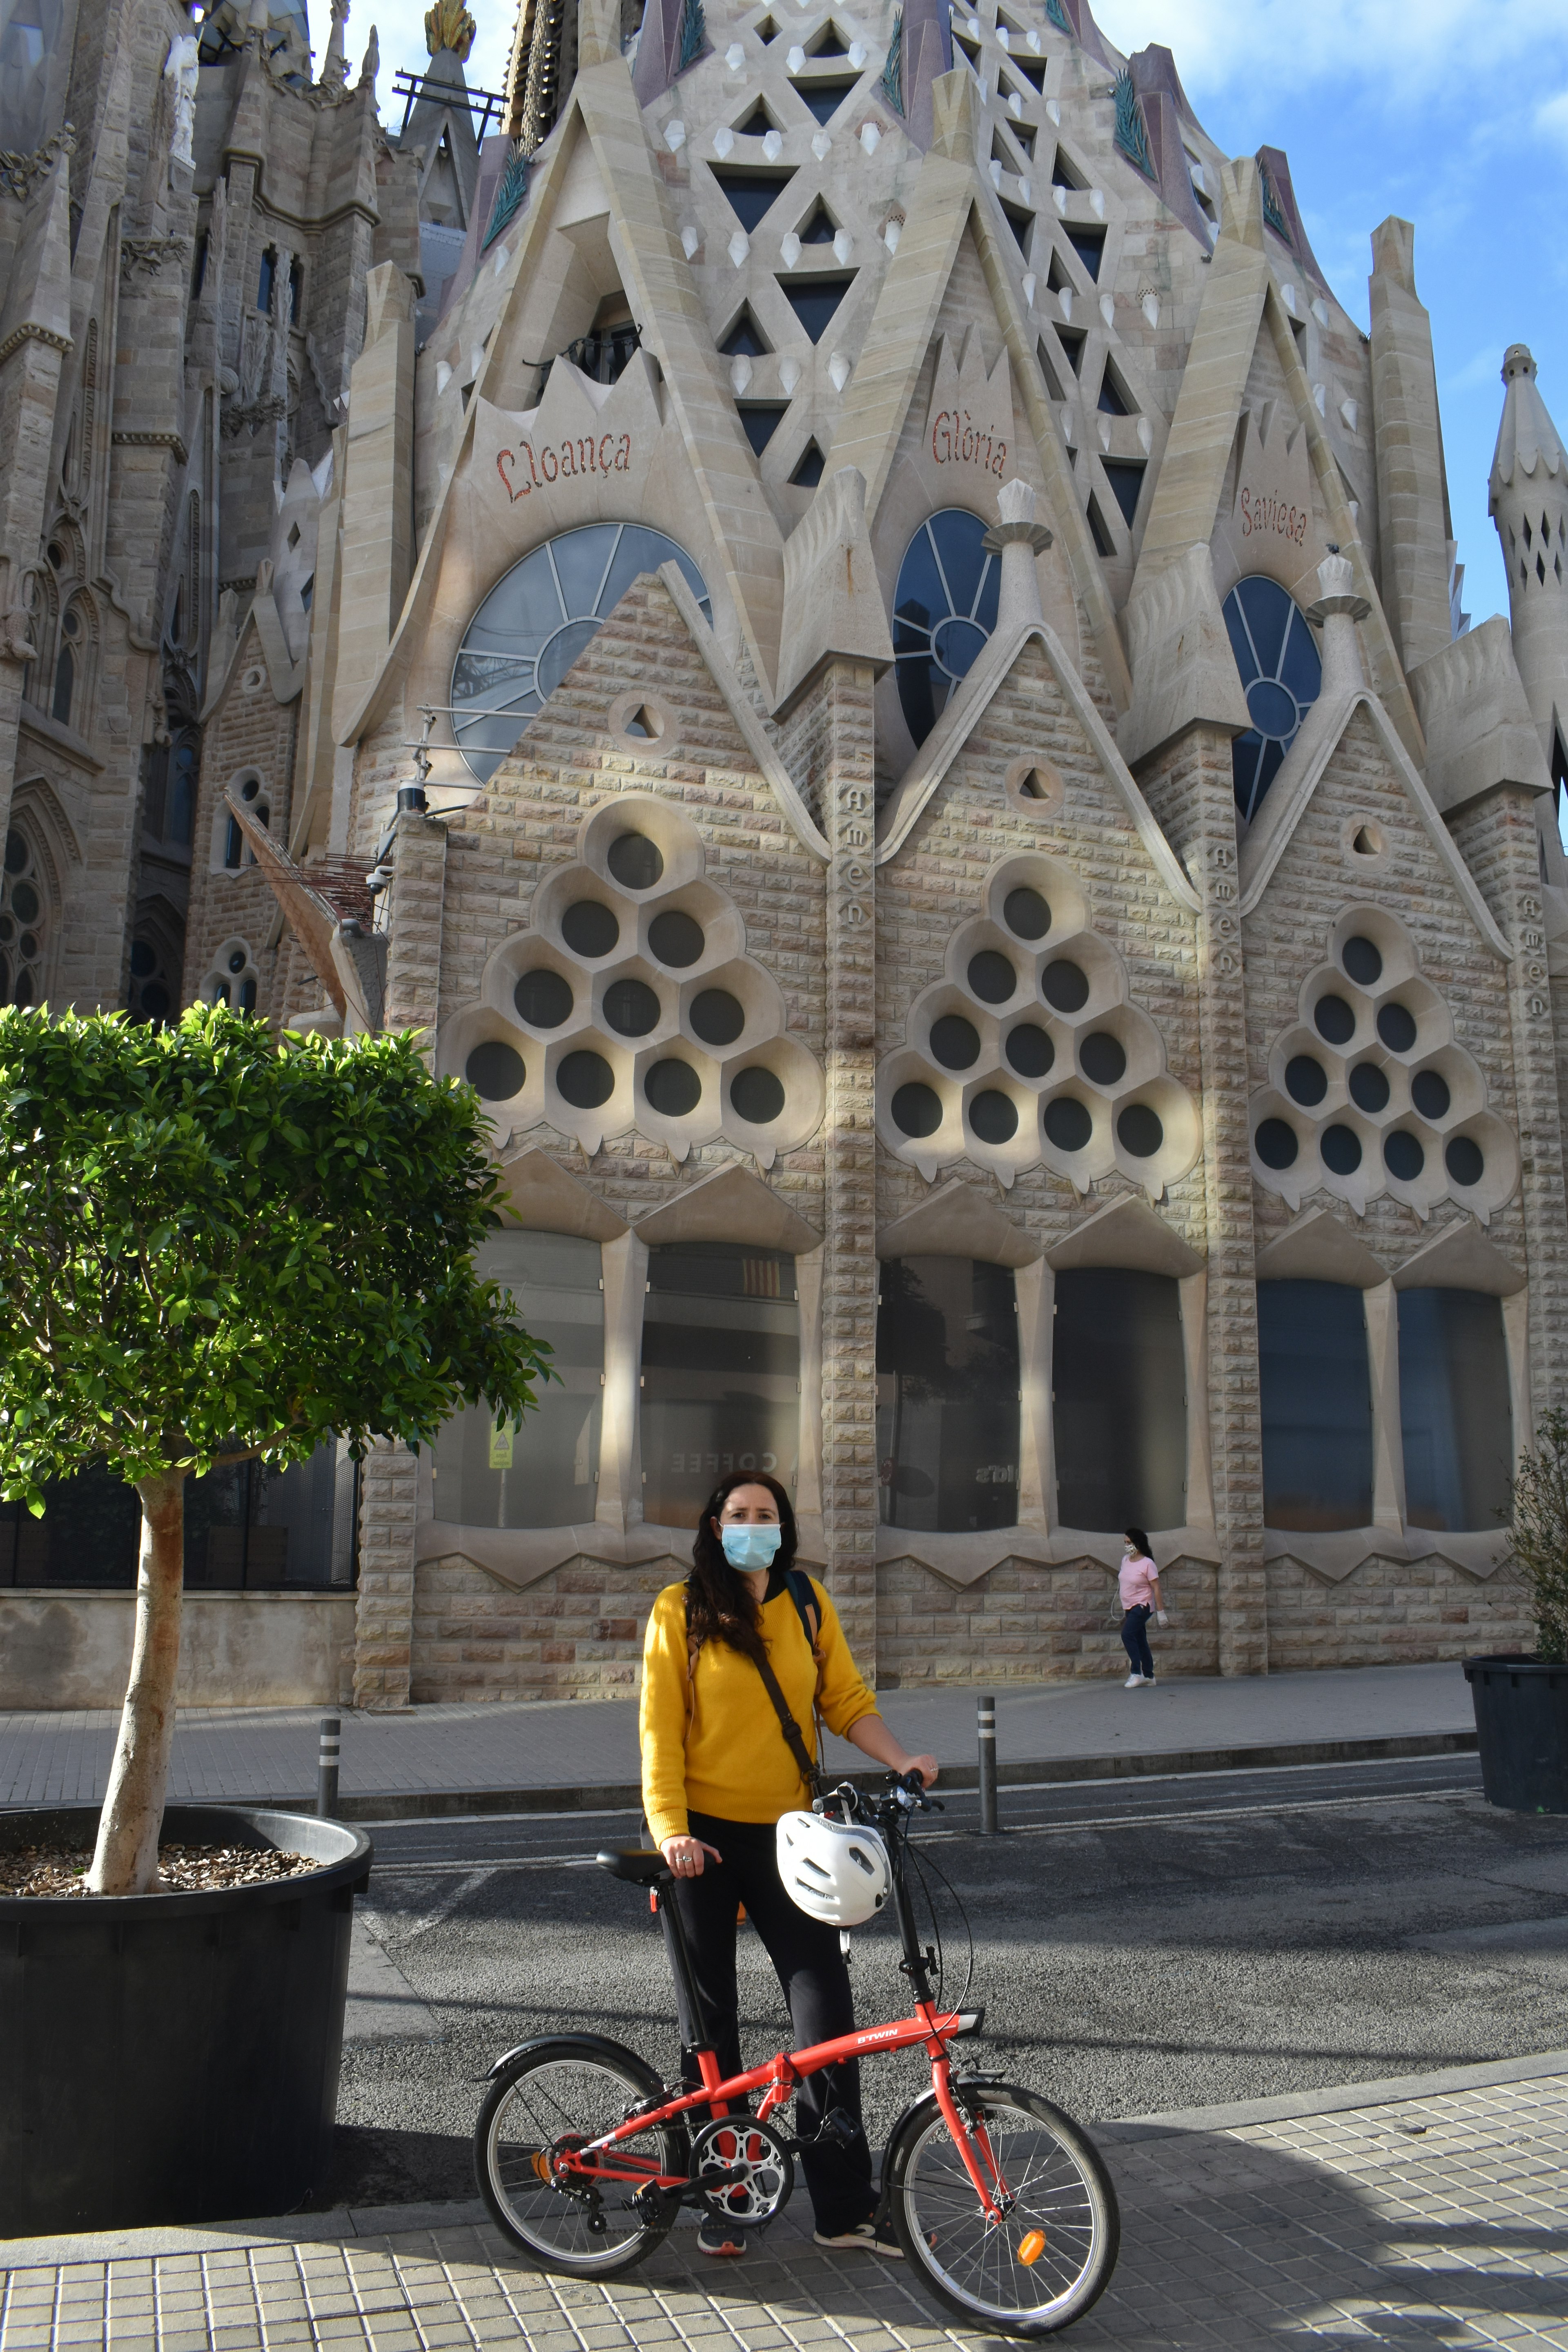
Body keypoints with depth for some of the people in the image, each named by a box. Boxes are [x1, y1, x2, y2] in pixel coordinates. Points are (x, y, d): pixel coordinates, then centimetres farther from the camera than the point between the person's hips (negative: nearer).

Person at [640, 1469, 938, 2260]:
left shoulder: (808, 1603, 5)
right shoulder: (681, 1609, -4)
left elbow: (845, 1700, 5)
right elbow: (660, 1727, -7)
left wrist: (900, 1761, -11)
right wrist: (670, 1830, -17)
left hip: (786, 1832, 2)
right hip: (701, 1837, -2)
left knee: (827, 2011, -1)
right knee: (708, 2022, 8)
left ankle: (845, 2207, 11)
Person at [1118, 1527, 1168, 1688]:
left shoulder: (1147, 1564, -14)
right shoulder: (1125, 1560, 7)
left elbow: (1156, 1588, -12)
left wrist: (1161, 1612, -13)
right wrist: (1124, 1611, 20)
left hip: (1143, 1606, -7)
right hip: (1129, 1607, 7)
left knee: (1127, 1634, -20)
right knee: (1140, 1641, 10)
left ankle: (1136, 1674, -16)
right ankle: (1149, 1676, 17)